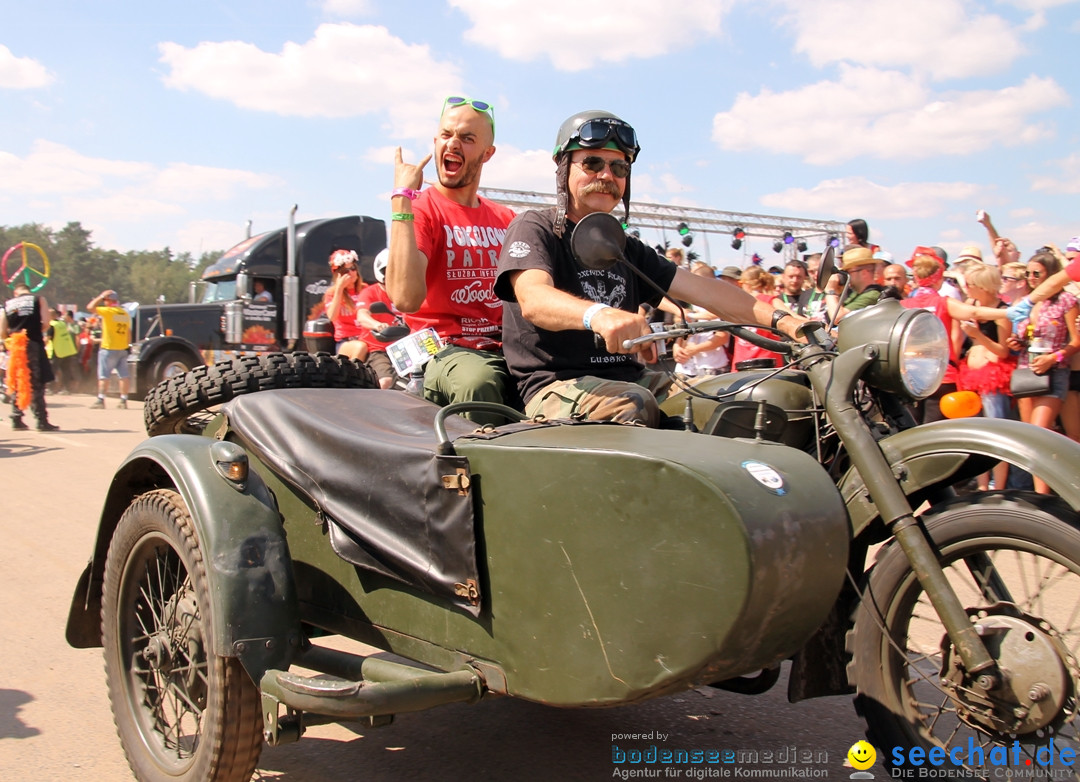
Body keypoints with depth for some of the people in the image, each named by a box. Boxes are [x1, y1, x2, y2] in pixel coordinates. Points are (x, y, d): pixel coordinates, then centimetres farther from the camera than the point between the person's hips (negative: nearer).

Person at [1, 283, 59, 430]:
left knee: (16, 385, 13)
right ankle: (42, 421, -4)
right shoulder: (39, 300, 4)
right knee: (36, 385, -2)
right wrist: (36, 330, 10)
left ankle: (17, 419, 14)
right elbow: (46, 323, -8)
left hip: (15, 347, 3)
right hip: (34, 345, -3)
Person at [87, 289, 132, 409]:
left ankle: (101, 400, -6)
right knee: (124, 375, 5)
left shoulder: (108, 311, -10)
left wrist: (100, 297, -1)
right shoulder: (125, 314, 10)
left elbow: (90, 307, -9)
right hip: (122, 349, 6)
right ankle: (123, 400, 6)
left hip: (109, 349, -6)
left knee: (103, 375, -2)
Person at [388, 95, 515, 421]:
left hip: (508, 349, 5)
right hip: (446, 349, -4)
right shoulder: (419, 209, 1)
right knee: (479, 381, -38)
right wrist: (402, 197, -13)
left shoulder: (507, 220, 19)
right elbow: (406, 298, -18)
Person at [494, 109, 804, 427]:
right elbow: (533, 299, -20)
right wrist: (598, 315, -43)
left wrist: (782, 319, -4)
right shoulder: (534, 228, 2)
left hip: (629, 379, 6)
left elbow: (700, 288, 11)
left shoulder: (627, 249, 22)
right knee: (633, 404, -35)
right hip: (558, 382, -6)